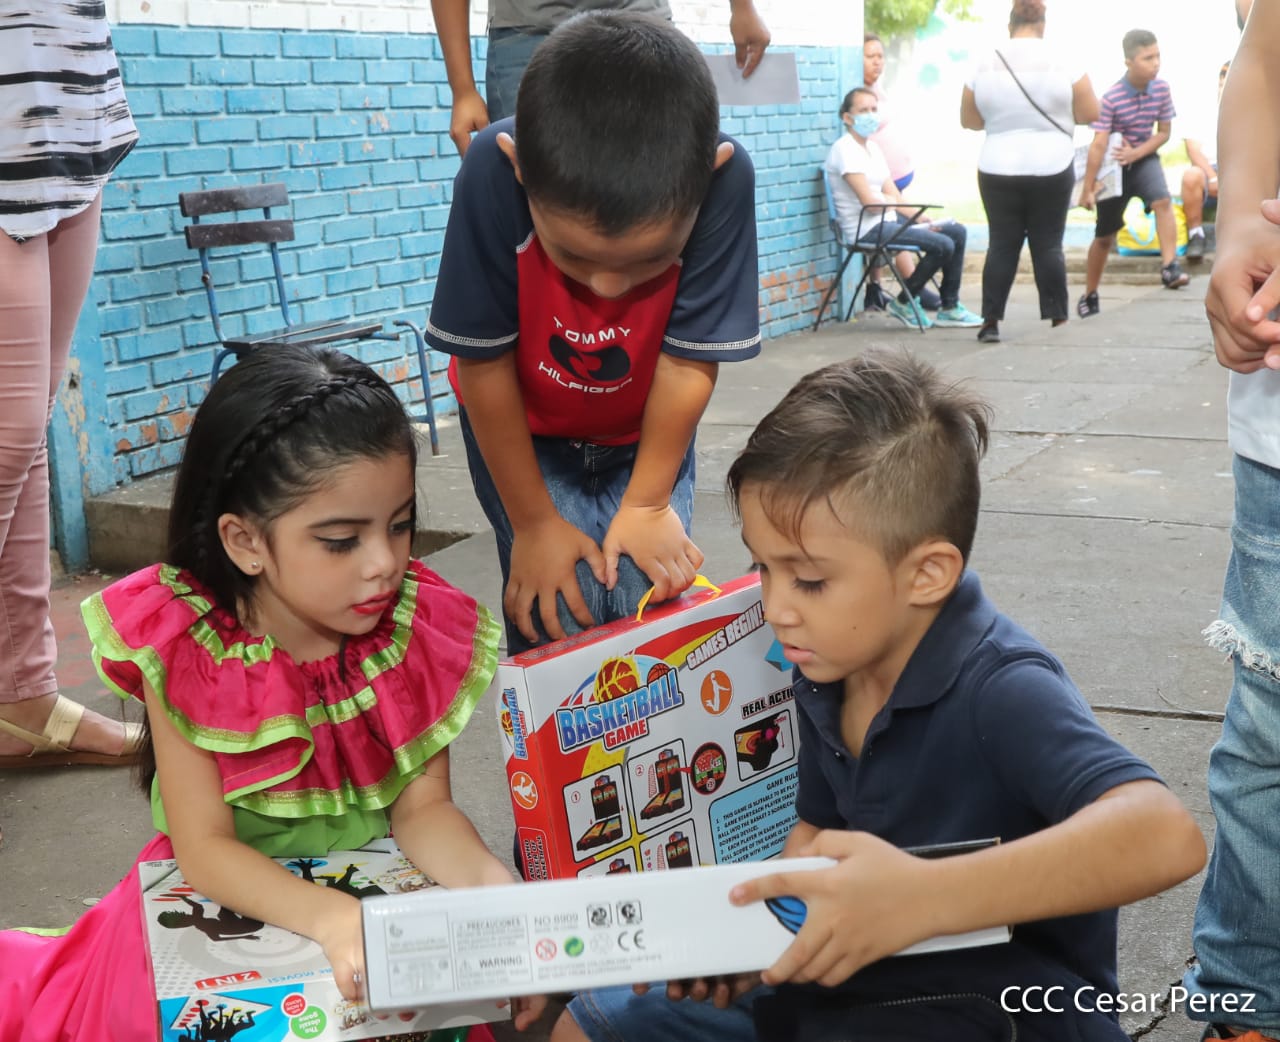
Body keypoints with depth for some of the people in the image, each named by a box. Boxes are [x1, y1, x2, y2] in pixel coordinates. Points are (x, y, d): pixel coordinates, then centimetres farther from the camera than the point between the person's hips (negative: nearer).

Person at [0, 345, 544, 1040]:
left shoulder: (418, 628, -13)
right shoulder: (182, 645, -19)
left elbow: (422, 806, -11)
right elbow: (203, 847, -20)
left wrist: (488, 883, -34)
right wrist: (327, 917, -39)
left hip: (377, 892, 2)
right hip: (229, 898, -2)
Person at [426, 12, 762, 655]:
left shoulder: (723, 177, -33)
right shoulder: (494, 173, -34)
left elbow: (688, 362, -22)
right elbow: (485, 363, -22)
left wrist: (648, 503, -13)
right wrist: (532, 520, -15)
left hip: (647, 433, 1)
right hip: (521, 430, -1)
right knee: (558, 618, -13)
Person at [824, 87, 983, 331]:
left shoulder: (872, 147, 17)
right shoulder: (845, 150, -13)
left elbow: (895, 197, 15)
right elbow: (870, 203, -20)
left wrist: (924, 220, 2)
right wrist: (889, 202, 2)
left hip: (886, 222, 10)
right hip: (866, 230, -10)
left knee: (957, 232, 6)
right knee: (942, 245, -21)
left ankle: (949, 307, 12)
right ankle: (903, 302, -3)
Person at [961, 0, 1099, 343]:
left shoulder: (985, 66, 1)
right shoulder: (1063, 64, -5)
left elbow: (969, 121, 9)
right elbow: (1090, 113, 0)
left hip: (997, 170, 1)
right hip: (1051, 168, -1)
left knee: (1002, 245, 5)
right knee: (1048, 244, 4)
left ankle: (990, 322, 1)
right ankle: (1058, 319, 8)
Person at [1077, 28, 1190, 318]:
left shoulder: (1161, 89, -11)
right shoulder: (1111, 98, -23)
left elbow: (1164, 132, -1)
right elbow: (1098, 144, -24)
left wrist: (1136, 153, -18)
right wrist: (1088, 189, -23)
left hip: (1143, 157, 3)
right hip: (1113, 166, -3)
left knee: (1163, 200, -28)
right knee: (1105, 236, 7)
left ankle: (1169, 267, -30)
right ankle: (1089, 297, 21)